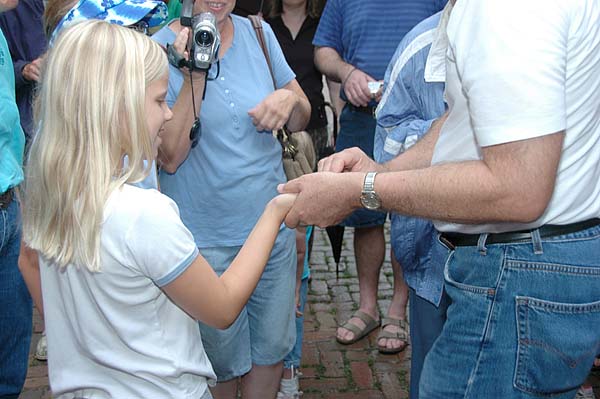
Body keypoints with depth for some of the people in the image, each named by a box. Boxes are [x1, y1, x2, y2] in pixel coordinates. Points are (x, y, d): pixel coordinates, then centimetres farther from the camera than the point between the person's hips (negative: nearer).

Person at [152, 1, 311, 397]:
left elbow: (301, 121, 10)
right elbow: (170, 156, -18)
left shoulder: (259, 34, 2)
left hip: (272, 226, 4)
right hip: (205, 239, -4)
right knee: (223, 362, 11)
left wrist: (290, 99, -13)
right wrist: (194, 78, -25)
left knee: (273, 346, 16)